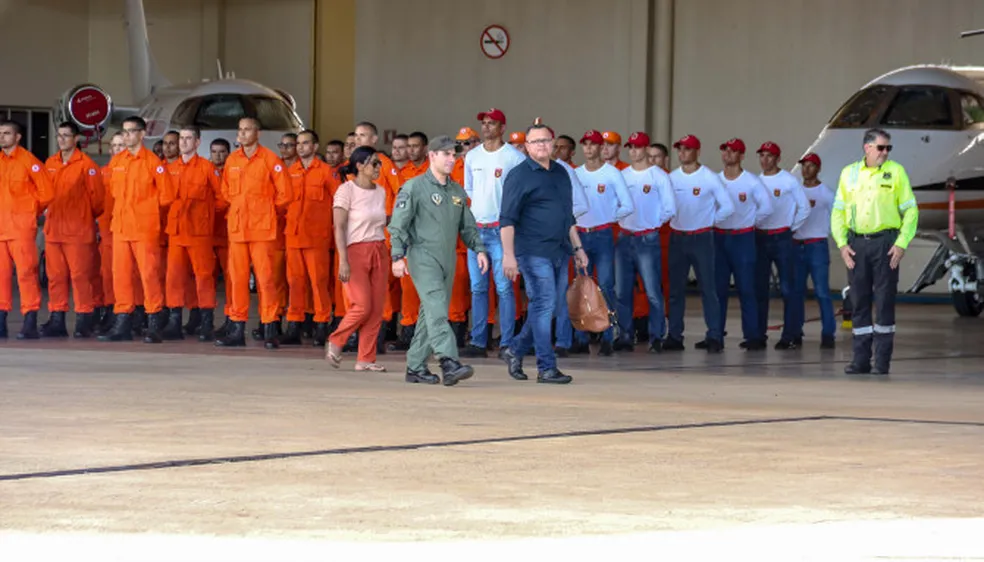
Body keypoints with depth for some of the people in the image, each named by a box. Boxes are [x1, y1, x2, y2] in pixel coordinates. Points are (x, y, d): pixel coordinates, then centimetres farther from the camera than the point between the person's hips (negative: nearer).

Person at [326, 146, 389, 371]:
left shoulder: (380, 192, 12)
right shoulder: (346, 190, -7)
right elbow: (339, 227, -12)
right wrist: (343, 260, -19)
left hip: (379, 251, 6)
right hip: (355, 251, -6)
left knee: (376, 309, 0)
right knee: (362, 306, -13)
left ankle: (366, 359, 6)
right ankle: (335, 342, 9)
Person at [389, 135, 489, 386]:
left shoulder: (457, 192, 17)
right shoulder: (414, 187, -2)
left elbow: (467, 225, 23)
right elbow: (399, 224, -6)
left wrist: (479, 249, 9)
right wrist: (398, 256, -14)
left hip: (448, 259, 7)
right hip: (423, 256, -7)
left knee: (431, 314, 7)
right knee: (436, 309, -19)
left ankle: (415, 367, 13)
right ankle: (449, 362, -31)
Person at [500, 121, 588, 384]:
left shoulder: (561, 173, 16)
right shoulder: (519, 176, -6)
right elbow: (507, 219, -10)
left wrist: (577, 247, 21)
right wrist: (508, 254, -17)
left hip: (559, 253, 7)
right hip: (533, 252, -7)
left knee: (548, 308, 9)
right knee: (544, 306, -9)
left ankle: (515, 351, 24)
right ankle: (546, 367, -5)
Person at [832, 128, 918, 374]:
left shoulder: (896, 171, 1)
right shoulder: (849, 173, 8)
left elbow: (910, 211, 1)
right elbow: (838, 211, 11)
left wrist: (902, 244, -8)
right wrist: (842, 243, -1)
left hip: (885, 242, -2)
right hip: (856, 243, 2)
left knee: (884, 302, -2)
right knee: (859, 303, 5)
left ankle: (882, 361, 3)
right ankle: (861, 360, 12)